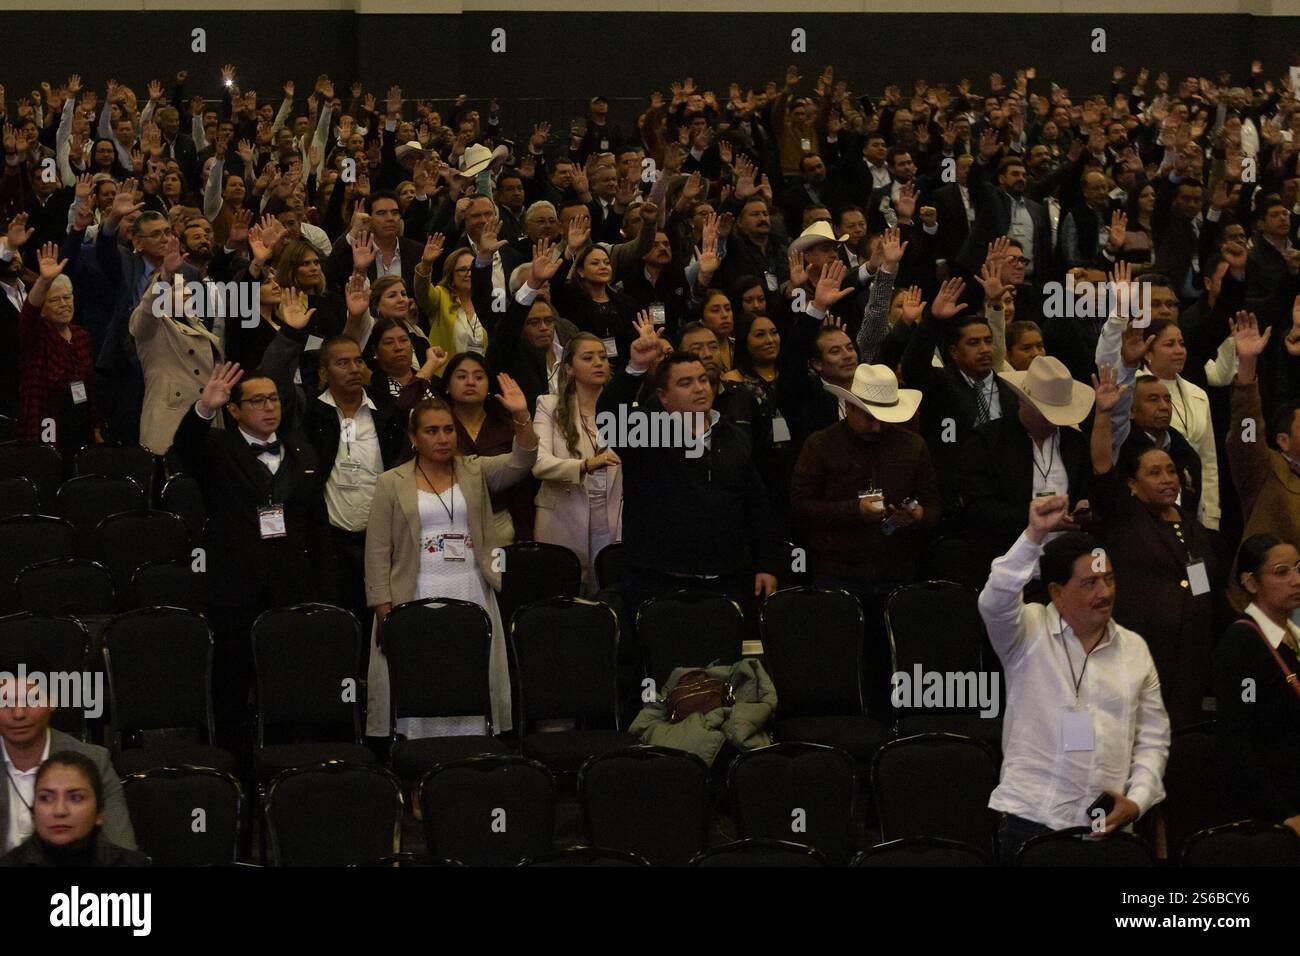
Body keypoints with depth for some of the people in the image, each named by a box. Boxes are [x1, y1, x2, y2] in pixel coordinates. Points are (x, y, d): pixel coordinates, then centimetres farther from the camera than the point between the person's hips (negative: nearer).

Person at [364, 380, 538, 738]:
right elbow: (378, 552, 1)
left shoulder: (475, 472, 11)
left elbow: (520, 462, -5)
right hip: (416, 601, -2)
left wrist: (522, 418, -23)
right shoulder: (392, 483, 5)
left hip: (473, 600, 2)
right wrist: (385, 612, -7)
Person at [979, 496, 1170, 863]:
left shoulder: (1134, 648, 11)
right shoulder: (1029, 632, 0)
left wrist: (1137, 801, -2)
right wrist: (1035, 535, -31)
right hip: (1031, 817, -3)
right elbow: (995, 601, -23)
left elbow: (1153, 737, 12)